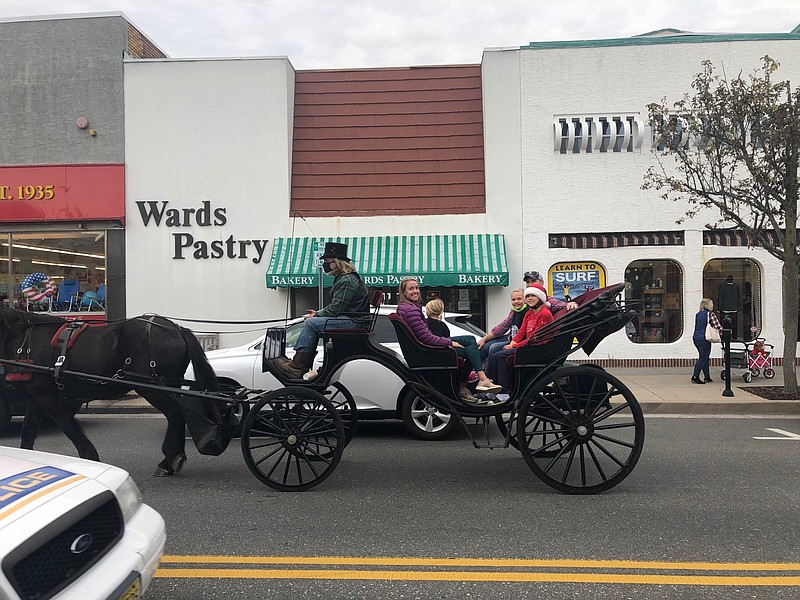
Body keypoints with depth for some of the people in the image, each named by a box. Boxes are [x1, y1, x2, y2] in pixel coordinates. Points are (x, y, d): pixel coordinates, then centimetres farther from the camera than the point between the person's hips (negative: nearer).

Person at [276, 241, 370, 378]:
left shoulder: (347, 281, -15)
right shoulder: (342, 278, 19)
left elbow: (336, 309, -19)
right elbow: (335, 306, 23)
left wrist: (316, 316, -7)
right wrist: (318, 312, 9)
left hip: (352, 322, -11)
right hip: (348, 320, 11)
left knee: (311, 323, -15)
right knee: (312, 323, 8)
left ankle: (297, 366, -11)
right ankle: (304, 364, 3)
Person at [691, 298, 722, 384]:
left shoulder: (698, 314, 13)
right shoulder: (710, 314, -8)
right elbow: (717, 326, -9)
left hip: (696, 338, 7)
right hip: (704, 339, -7)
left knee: (705, 358, 16)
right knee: (702, 359, -3)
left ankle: (707, 377, 20)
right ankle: (695, 377, -7)